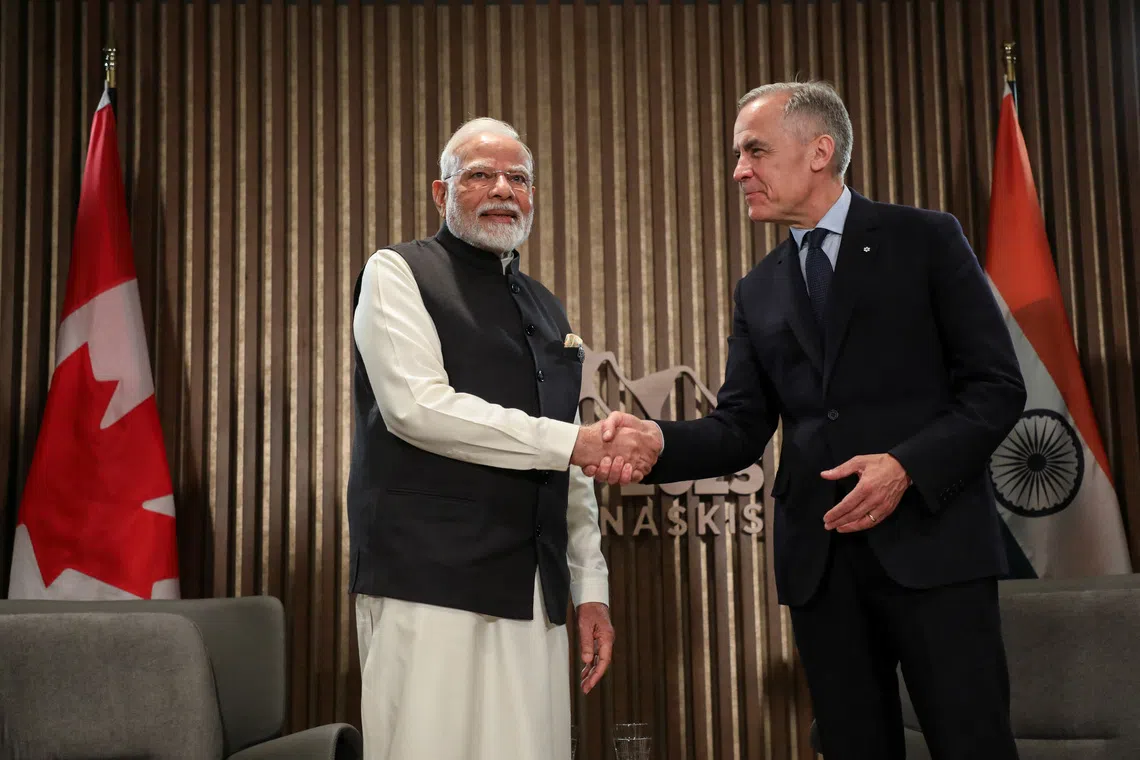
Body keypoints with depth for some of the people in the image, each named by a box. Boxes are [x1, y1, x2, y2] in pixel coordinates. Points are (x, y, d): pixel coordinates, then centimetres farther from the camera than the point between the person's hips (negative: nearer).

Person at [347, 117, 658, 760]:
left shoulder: (547, 309, 21)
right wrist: (568, 441, -12)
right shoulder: (398, 274, 2)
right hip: (429, 578, -5)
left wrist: (591, 586, 15)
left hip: (534, 590, 6)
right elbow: (416, 406, -13)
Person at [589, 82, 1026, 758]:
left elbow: (997, 387, -3)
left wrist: (907, 465, -17)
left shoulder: (926, 240, 2)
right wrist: (659, 440, -12)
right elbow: (741, 429, 8)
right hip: (820, 557, 4)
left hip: (931, 542, -4)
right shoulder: (759, 291, 15)